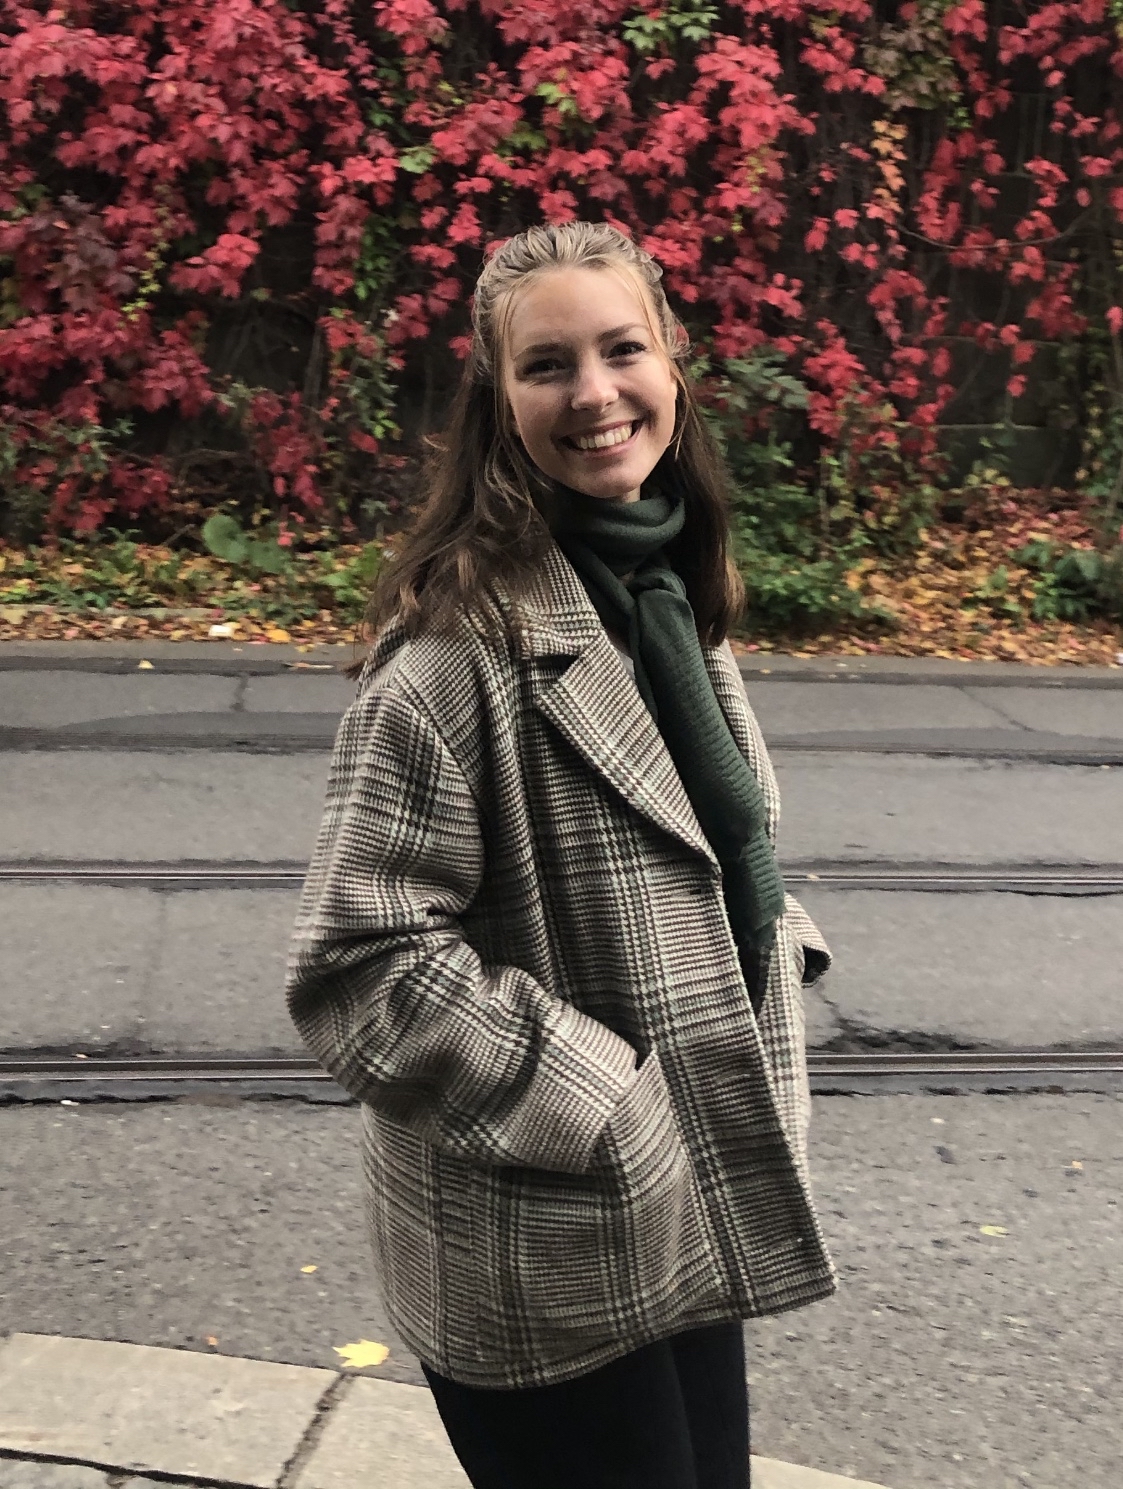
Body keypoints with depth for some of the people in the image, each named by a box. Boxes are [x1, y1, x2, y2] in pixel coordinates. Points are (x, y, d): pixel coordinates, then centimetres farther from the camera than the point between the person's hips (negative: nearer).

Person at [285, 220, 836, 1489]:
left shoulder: (668, 586, 6)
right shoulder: (463, 639, -21)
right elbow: (360, 962, -23)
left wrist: (775, 936, 3)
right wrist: (600, 1110, -21)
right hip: (548, 1268, -8)